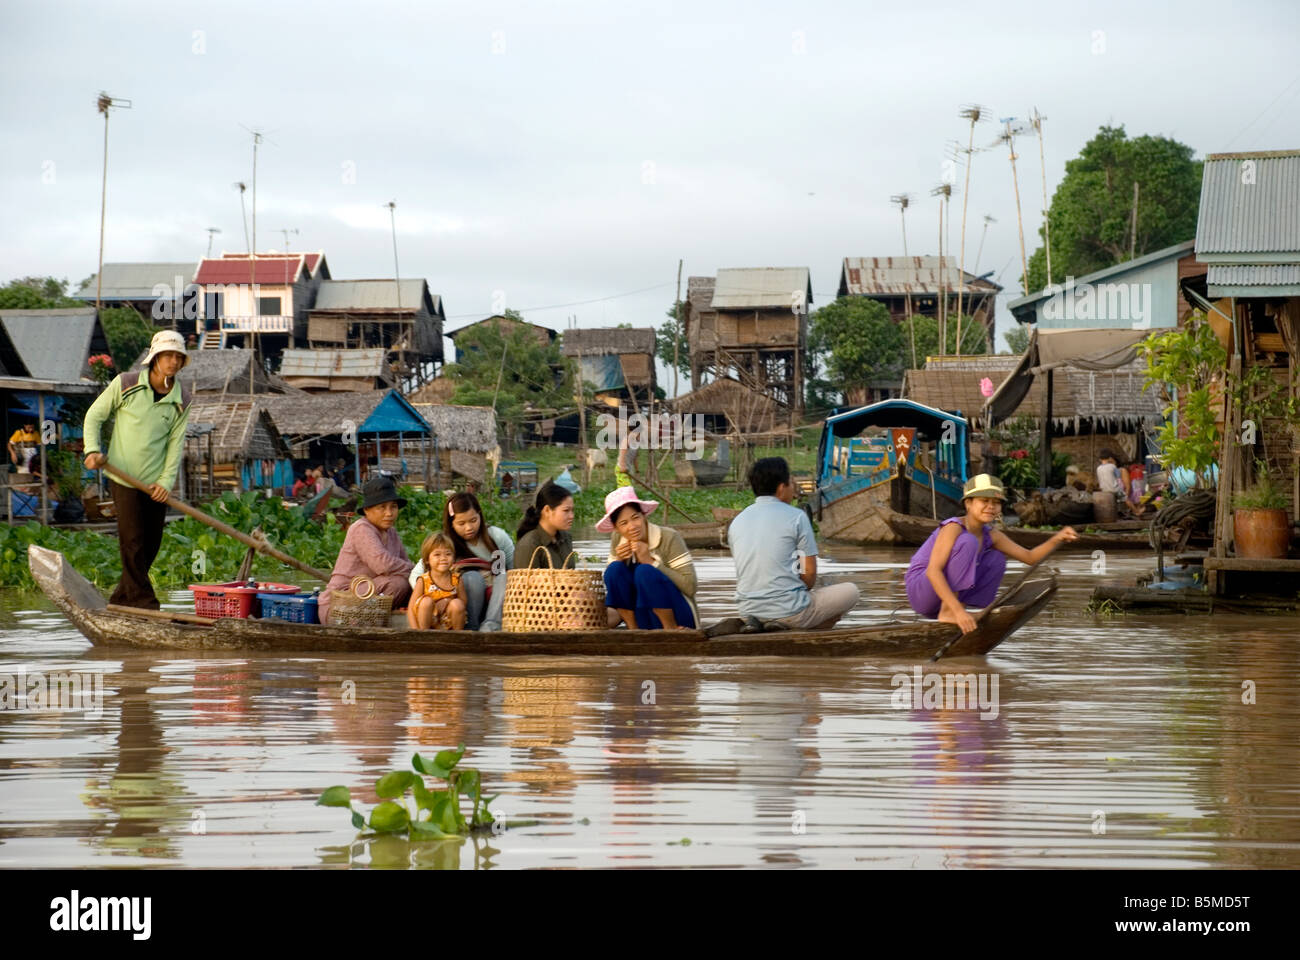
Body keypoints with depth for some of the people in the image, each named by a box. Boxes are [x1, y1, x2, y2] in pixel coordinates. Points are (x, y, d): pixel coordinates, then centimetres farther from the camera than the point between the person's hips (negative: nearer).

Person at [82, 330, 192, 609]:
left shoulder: (182, 400, 3)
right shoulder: (125, 384, -5)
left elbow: (176, 442, 3)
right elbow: (94, 416, 4)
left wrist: (166, 481, -7)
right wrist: (92, 450, -10)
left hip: (156, 482, 4)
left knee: (151, 544, 6)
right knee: (132, 541, -8)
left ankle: (121, 598, 21)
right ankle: (142, 601, -2)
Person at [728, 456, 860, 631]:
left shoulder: (736, 522, 9)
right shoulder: (796, 517, -7)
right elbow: (810, 572, -7)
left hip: (748, 610, 6)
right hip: (789, 609, -6)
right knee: (851, 591, 14)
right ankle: (795, 628, -5)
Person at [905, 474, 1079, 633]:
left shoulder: (991, 536, 5)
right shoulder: (953, 527, -20)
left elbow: (1029, 557, 5)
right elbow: (933, 571, -30)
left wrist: (1057, 539, -14)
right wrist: (957, 610, -39)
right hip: (919, 591, -8)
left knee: (997, 561, 7)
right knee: (968, 542, -23)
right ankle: (947, 612, -23)